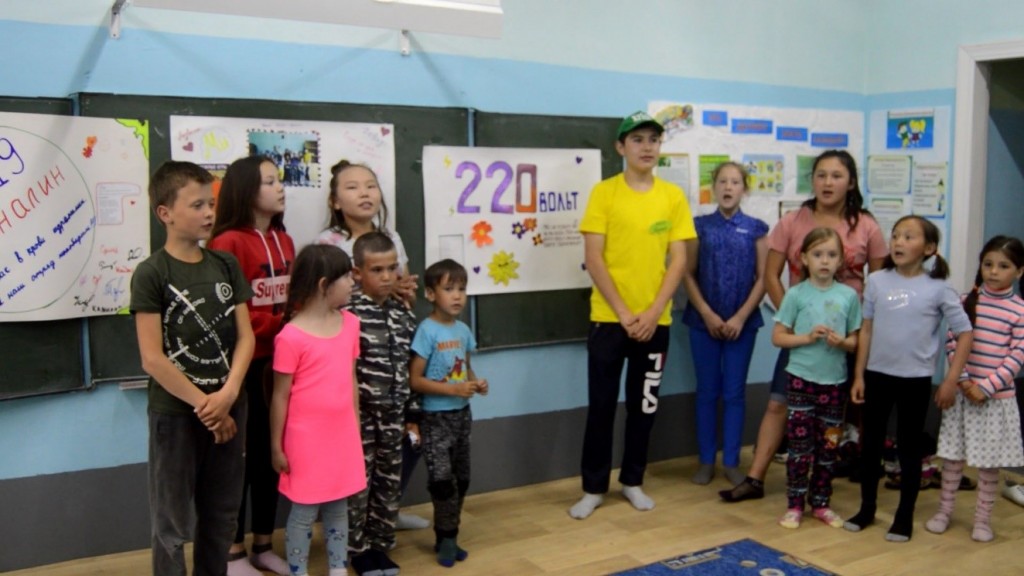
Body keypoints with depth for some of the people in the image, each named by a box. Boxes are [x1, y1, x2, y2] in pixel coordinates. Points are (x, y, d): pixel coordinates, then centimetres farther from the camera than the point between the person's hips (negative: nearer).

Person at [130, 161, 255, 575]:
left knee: (221, 515, 16)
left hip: (228, 408, 5)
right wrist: (203, 404, -12)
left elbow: (245, 336, 1)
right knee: (172, 524, 7)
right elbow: (152, 358, -14)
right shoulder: (151, 274, -10)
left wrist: (228, 394, -13)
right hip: (176, 412, -5)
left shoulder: (226, 266, 5)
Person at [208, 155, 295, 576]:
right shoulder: (228, 243, -14)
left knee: (271, 452, 15)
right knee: (239, 455, 5)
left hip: (278, 361, 7)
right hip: (242, 365, -7)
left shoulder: (284, 241, 11)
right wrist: (279, 322, -19)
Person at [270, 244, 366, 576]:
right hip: (307, 439, -6)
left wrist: (356, 428, 13)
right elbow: (280, 396, -10)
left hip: (342, 435, 6)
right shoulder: (291, 337, -17)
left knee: (338, 507, 18)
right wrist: (276, 445, -5)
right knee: (304, 512, 8)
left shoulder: (350, 324, 2)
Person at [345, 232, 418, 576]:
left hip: (393, 414, 6)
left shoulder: (402, 314, 6)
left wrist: (412, 415, 12)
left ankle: (380, 545, 29)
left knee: (389, 483, 14)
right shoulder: (349, 313, -14)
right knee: (358, 483, 6)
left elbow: (409, 370, 11)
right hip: (360, 414, -6)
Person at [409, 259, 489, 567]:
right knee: (442, 480, -9)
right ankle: (447, 539, 10)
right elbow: (415, 380, -16)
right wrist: (453, 389, -23)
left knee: (460, 479, 13)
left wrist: (476, 383, -4)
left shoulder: (463, 330, 4)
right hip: (436, 417, -7)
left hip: (462, 414, 7)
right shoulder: (427, 331, -15)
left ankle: (446, 538, 26)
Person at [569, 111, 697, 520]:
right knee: (601, 405, 4)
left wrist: (653, 312, -9)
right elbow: (593, 259, -8)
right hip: (609, 318, -2)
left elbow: (678, 261, 1)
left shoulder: (673, 196, 3)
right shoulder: (604, 193, -4)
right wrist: (623, 313, -12)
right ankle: (594, 488, 17)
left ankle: (632, 481, 27)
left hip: (655, 321, 2)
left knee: (644, 405, 11)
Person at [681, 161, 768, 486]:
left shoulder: (755, 229, 2)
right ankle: (706, 461, 15)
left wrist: (741, 317, -10)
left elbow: (763, 278, 0)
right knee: (707, 392, 6)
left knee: (735, 393, 5)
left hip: (742, 322, 0)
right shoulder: (701, 226, 2)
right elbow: (688, 275, -1)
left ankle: (731, 462, 14)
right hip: (704, 321, 0)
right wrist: (708, 315, -10)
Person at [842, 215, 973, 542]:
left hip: (915, 379, -2)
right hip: (877, 375, 3)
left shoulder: (938, 288, -7)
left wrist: (951, 380, -7)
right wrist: (859, 375, 3)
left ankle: (904, 517, 20)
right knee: (870, 443, 11)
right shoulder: (877, 281, -1)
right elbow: (867, 330, 4)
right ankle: (866, 509, 26)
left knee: (910, 447, 7)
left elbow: (964, 334, -3)